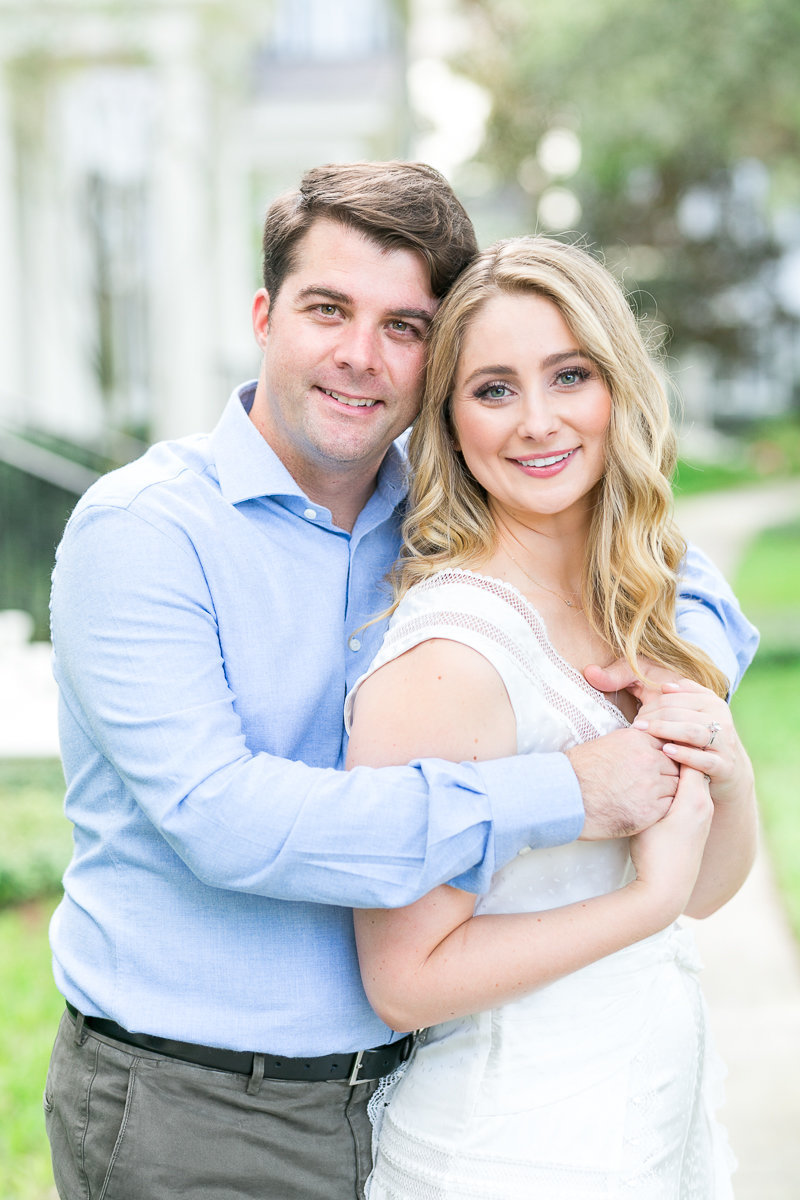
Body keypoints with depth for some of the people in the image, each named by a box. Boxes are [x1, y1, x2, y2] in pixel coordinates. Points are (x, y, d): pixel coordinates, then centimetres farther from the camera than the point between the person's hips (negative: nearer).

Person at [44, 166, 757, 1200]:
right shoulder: (139, 531, -13)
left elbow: (690, 586, 16)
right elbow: (219, 818, -26)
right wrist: (564, 796, -25)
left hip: (401, 1091, 5)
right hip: (185, 1116, -4)